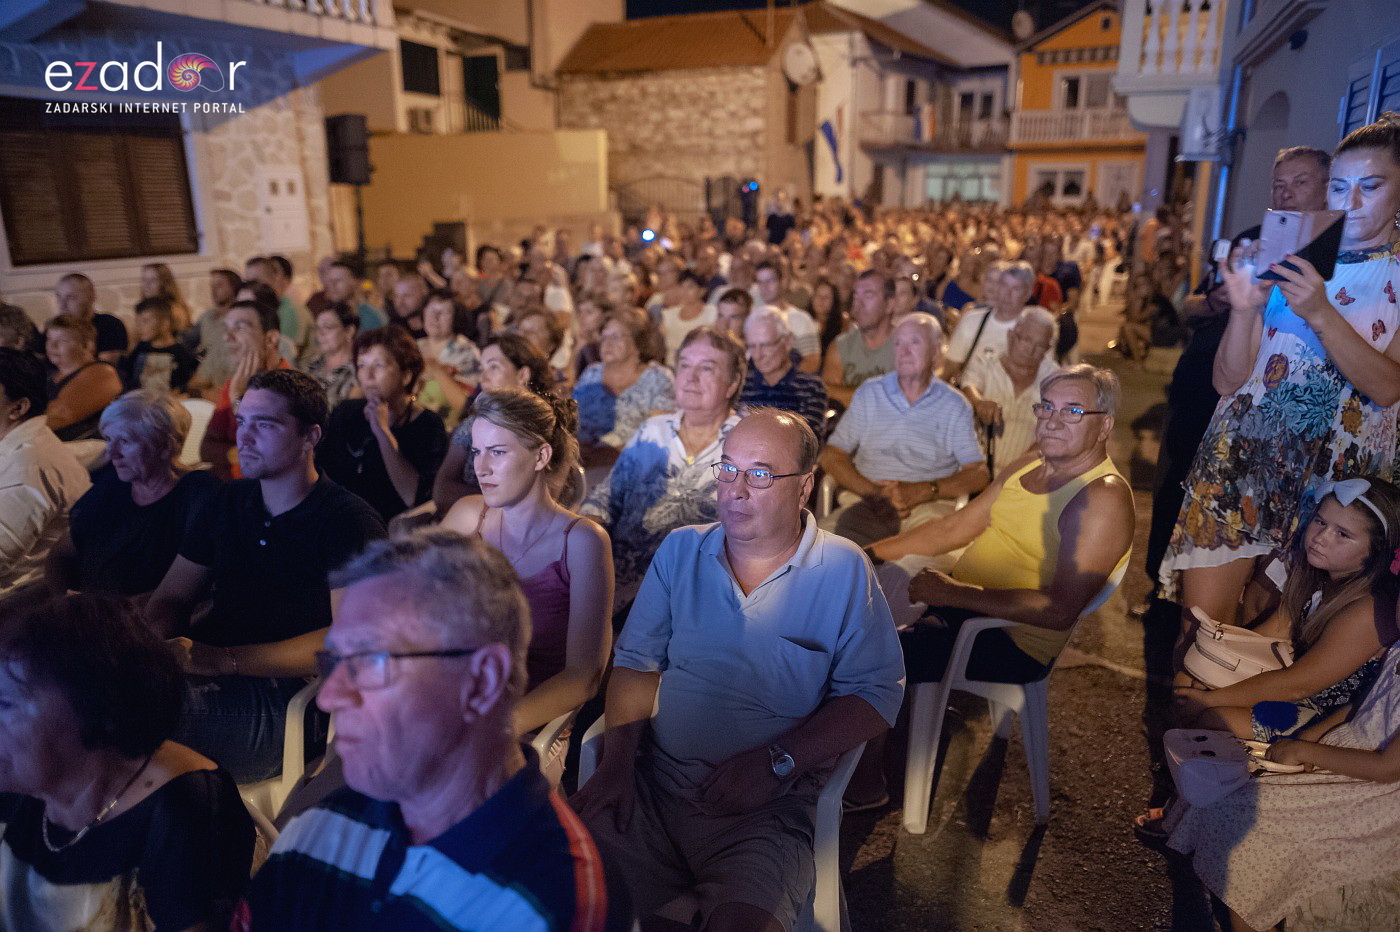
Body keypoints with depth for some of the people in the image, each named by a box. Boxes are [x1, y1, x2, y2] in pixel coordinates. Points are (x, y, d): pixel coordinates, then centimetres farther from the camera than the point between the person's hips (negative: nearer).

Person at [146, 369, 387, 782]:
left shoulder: (351, 523, -6)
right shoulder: (226, 502, 16)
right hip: (205, 674, 6)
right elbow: (171, 598, 17)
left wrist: (223, 660, -23)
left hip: (286, 697, -6)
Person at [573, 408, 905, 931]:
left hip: (766, 807, -3)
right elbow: (637, 661, 11)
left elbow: (877, 693, -4)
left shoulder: (843, 569, -1)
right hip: (651, 782, 3)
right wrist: (618, 756, -4)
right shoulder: (680, 550, 9)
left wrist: (776, 761, -13)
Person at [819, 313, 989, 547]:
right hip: (864, 498, 1)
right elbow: (831, 457, 9)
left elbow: (978, 475, 3)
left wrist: (921, 492, -12)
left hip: (929, 505, -1)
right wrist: (875, 492, -8)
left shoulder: (954, 406, 10)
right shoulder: (869, 394, 14)